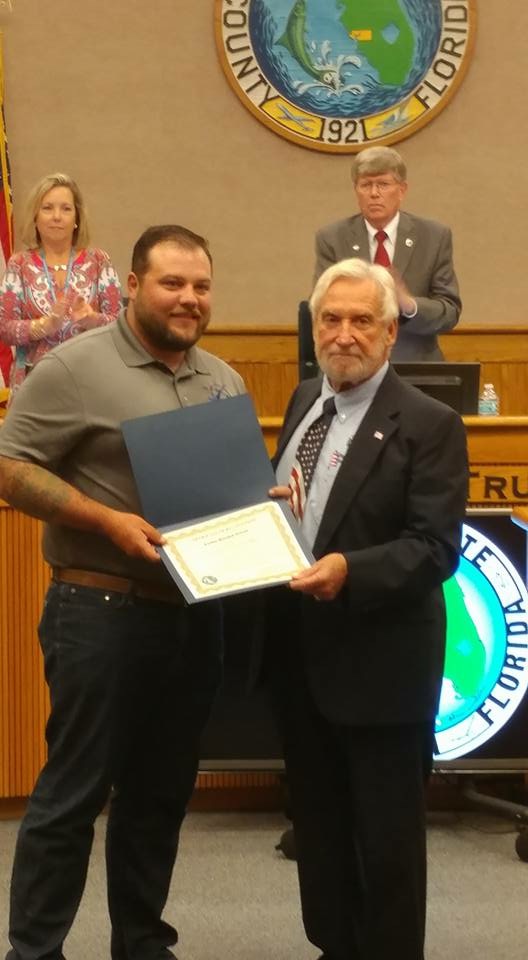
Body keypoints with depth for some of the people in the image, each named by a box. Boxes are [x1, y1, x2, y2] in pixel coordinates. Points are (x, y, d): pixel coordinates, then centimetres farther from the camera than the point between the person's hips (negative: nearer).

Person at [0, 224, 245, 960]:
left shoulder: (223, 381, 11)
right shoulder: (77, 366, -9)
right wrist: (109, 521, -21)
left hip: (196, 615, 6)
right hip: (102, 613, -6)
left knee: (162, 793, 15)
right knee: (73, 794, 2)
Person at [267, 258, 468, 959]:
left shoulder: (429, 424, -13)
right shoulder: (304, 400, 9)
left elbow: (436, 548, -19)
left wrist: (350, 570, -34)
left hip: (378, 660, -7)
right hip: (299, 650, 7)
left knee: (386, 835, 7)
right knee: (318, 820, 20)